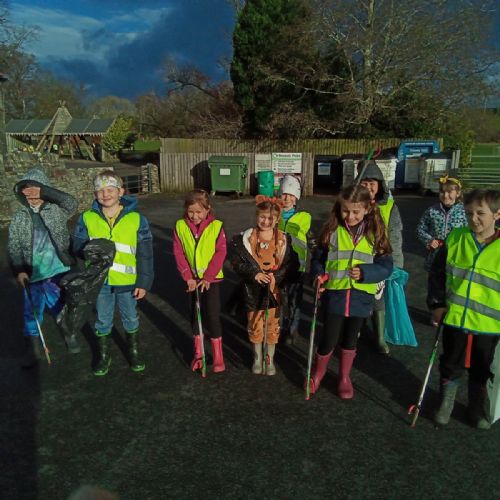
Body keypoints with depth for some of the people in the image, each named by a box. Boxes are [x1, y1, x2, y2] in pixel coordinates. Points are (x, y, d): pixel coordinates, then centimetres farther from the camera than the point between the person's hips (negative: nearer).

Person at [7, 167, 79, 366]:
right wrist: (18, 270, -16)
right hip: (32, 275, 1)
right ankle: (32, 349, 29)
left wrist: (43, 192, -27)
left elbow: (72, 203, -23)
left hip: (58, 272, -1)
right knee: (32, 313, 11)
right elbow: (13, 247, -1)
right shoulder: (19, 218, 1)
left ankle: (70, 335, 41)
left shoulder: (57, 210, -2)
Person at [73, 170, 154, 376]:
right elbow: (78, 249, 4)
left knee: (131, 319, 17)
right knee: (102, 320, 16)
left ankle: (134, 351, 39)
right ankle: (104, 355, 37)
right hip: (99, 281, 1)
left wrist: (143, 282, -5)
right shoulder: (87, 218, -2)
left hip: (127, 281, -1)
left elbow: (145, 255, -4)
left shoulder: (137, 219, -7)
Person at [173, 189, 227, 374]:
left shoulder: (216, 226, -12)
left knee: (212, 315, -3)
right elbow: (179, 253, -5)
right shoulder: (180, 227, -6)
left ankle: (218, 356, 11)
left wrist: (207, 278, -16)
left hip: (212, 279, -3)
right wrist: (188, 277, -12)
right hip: (192, 279, 3)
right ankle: (198, 353, 30)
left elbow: (220, 253, -13)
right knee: (194, 315, 13)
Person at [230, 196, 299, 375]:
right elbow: (237, 262, -7)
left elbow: (292, 265, -6)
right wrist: (253, 274, -21)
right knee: (255, 327, 13)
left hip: (276, 290, 0)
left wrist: (277, 276, -20)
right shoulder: (244, 238, -8)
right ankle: (258, 358, 36)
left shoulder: (285, 240, -6)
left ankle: (270, 359, 35)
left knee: (273, 327, 14)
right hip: (254, 290, 0)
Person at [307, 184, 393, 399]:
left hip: (361, 296, 1)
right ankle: (317, 373, 33)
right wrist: (318, 275, -14)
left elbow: (386, 266, -4)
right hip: (334, 294, -1)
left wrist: (364, 272, -20)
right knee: (329, 339, 4)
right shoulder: (332, 231, -6)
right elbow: (317, 258, 4)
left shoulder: (375, 233, -5)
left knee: (350, 340, 18)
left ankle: (344, 377, 40)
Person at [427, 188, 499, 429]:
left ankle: (478, 409, 40)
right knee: (451, 365, 16)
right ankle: (446, 403, 37)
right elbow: (437, 273, 5)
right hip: (454, 318, 1)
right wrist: (436, 303, 0)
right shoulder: (454, 239, -4)